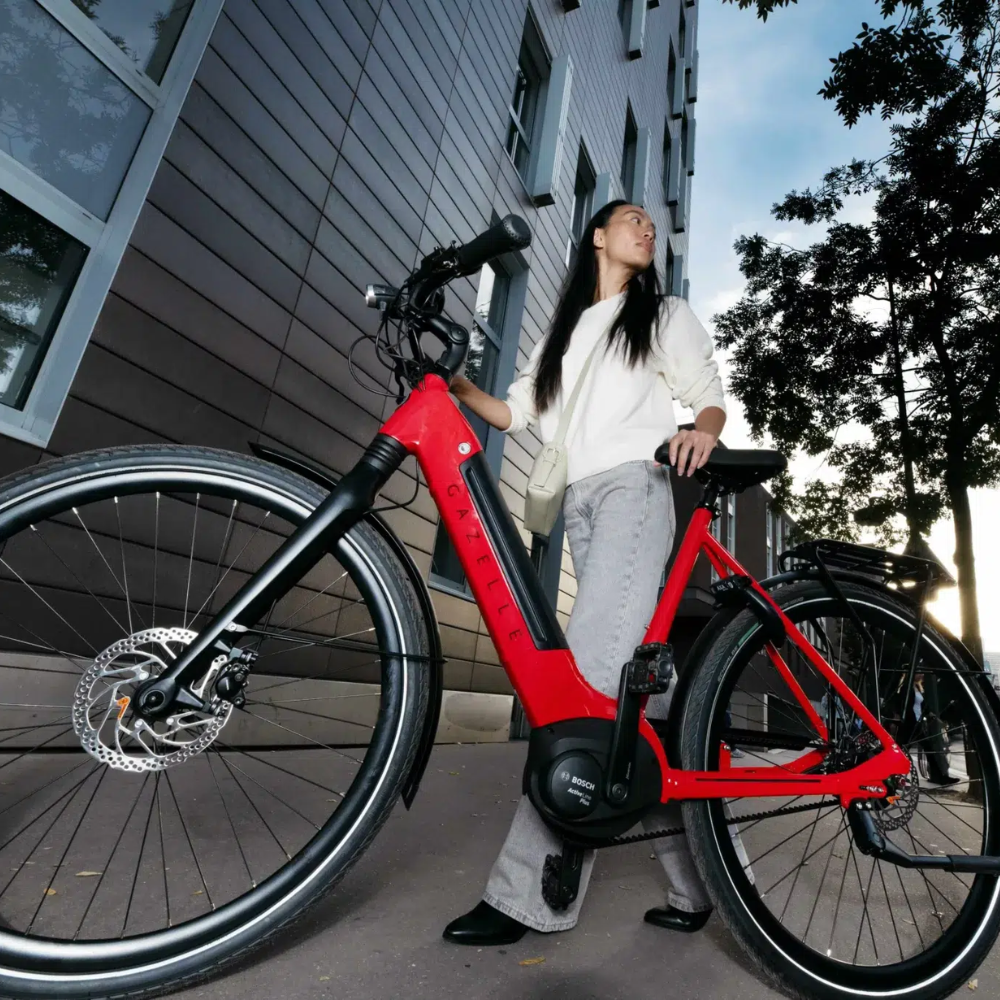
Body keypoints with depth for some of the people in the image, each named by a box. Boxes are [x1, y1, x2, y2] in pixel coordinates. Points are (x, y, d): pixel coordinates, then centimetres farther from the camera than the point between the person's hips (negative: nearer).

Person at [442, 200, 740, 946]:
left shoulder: (666, 315, 20)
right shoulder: (563, 331, 29)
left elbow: (712, 397, 11)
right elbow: (518, 413, 19)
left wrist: (702, 432, -13)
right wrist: (453, 383, 4)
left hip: (635, 487, -4)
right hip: (579, 504, 4)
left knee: (591, 673, -20)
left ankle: (529, 892, -16)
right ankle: (703, 879, 10)